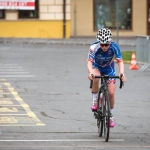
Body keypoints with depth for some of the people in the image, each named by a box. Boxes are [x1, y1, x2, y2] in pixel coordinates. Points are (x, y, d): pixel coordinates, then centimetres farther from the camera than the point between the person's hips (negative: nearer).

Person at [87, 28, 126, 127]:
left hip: (109, 69, 1)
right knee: (95, 79, -37)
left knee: (111, 93, -6)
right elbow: (90, 62, -40)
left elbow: (120, 61, -34)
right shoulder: (94, 47, -33)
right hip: (97, 67, -1)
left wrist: (122, 73, -53)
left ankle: (110, 115, 17)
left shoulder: (114, 47, -30)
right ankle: (95, 101, -15)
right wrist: (90, 73, -61)